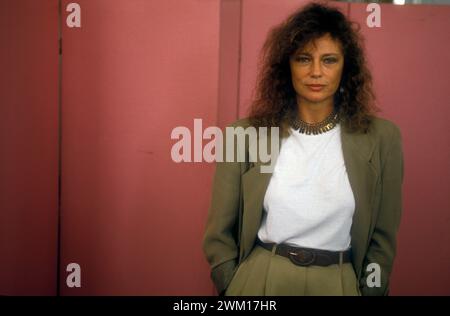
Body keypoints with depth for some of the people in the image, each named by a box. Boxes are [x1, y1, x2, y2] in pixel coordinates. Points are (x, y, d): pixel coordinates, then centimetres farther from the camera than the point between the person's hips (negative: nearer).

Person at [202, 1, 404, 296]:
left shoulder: (381, 137, -6)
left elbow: (383, 236, 1)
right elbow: (219, 233, 0)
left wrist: (370, 290, 0)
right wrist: (233, 286, -3)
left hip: (338, 283, 1)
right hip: (259, 280, 0)